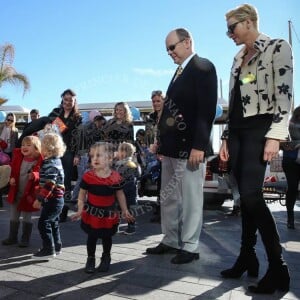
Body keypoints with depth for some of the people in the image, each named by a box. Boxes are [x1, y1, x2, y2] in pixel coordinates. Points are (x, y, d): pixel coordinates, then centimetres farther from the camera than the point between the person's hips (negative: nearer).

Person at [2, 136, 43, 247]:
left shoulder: (39, 160, -18)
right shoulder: (18, 156, -3)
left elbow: (39, 174, -23)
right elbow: (13, 170, 7)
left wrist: (34, 175, -44)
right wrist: (11, 178, -10)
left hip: (29, 194, -5)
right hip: (16, 192, 5)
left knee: (26, 217, 9)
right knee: (13, 217, 18)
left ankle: (25, 239, 25)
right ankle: (12, 237, 35)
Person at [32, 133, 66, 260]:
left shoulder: (50, 164, -20)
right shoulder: (56, 160, 11)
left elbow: (48, 185, -25)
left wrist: (39, 199, -21)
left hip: (53, 199, -10)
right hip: (56, 199, 10)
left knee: (43, 222, -5)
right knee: (53, 223, 19)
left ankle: (48, 249, 2)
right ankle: (56, 246, 30)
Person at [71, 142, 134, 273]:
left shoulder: (115, 177, -9)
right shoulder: (88, 176, -11)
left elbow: (120, 194, 3)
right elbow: (82, 194, -1)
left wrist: (125, 210, 5)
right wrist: (80, 210, -6)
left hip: (109, 214, 1)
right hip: (91, 213, 0)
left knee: (107, 237, 14)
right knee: (92, 237, 10)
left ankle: (106, 258, 39)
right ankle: (90, 259, 33)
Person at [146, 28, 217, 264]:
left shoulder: (203, 67, -5)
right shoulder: (180, 71, 21)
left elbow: (207, 109, -15)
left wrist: (199, 145, -22)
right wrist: (161, 139, 13)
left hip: (189, 146, -9)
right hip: (172, 146, 10)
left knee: (190, 199, 0)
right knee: (168, 198, 14)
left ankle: (190, 247, 14)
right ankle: (171, 241, 27)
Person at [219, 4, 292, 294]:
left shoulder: (277, 47, -1)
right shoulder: (238, 57, 19)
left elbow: (284, 94, -11)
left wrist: (275, 136, -20)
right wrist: (226, 137, 12)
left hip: (258, 129, -7)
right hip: (237, 130, 7)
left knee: (251, 196, -17)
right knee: (246, 198, 7)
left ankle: (278, 267, -3)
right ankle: (247, 258, 17)